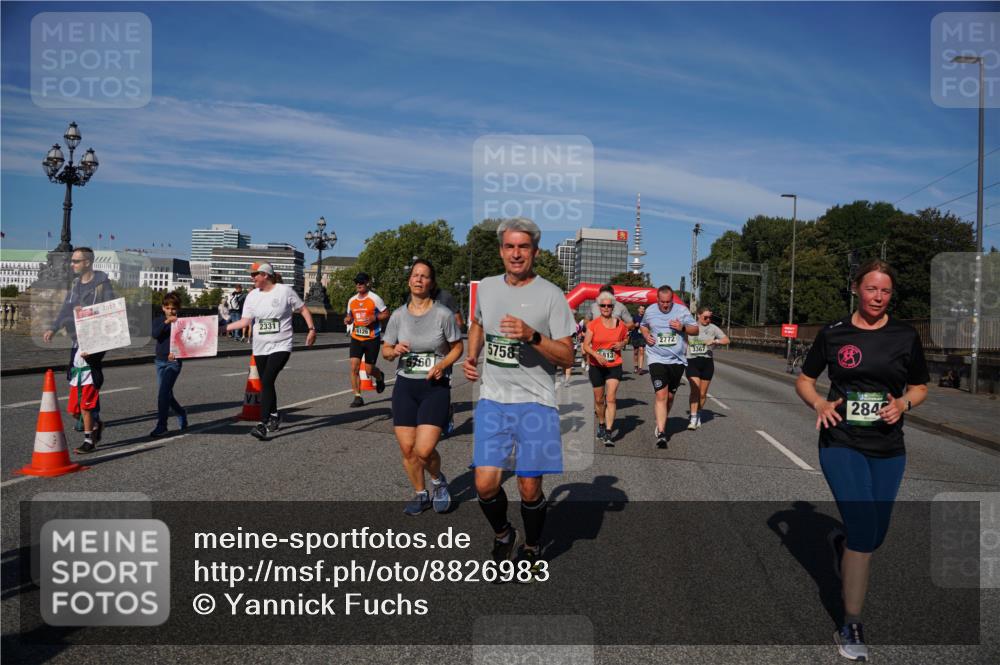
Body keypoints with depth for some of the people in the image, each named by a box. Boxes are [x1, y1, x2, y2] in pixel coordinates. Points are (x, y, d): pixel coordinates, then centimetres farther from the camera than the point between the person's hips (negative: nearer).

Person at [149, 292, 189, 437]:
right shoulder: (158, 320, 5)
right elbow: (155, 334, -13)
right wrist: (165, 322, -27)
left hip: (174, 362, -5)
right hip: (160, 361, 5)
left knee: (163, 393, -12)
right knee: (167, 394, 11)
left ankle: (161, 426, -7)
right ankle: (181, 414, 36)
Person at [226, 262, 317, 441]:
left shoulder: (285, 291, -5)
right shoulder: (252, 296, 6)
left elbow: (303, 309, 2)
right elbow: (245, 321, 2)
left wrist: (311, 329, -7)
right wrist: (223, 327, -6)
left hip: (281, 347, -5)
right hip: (260, 349, 5)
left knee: (267, 381, -19)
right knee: (266, 384, 14)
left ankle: (263, 425, -22)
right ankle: (274, 416, 36)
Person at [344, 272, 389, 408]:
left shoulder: (374, 298, -6)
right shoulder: (352, 300, 9)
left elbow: (386, 314, -2)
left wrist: (374, 318, -19)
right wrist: (348, 319, -2)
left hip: (372, 338, -4)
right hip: (356, 337, 4)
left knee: (369, 369, 2)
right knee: (354, 367, -10)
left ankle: (380, 377, 39)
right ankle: (357, 397, -4)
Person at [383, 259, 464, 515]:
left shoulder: (443, 314, -6)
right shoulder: (398, 315, 4)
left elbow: (457, 348, 3)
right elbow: (385, 351, 11)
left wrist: (443, 365, -15)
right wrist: (395, 350, -13)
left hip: (435, 387, -3)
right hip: (405, 386, 4)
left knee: (424, 450, -13)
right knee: (407, 448, 3)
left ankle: (439, 481, 21)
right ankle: (421, 495, 27)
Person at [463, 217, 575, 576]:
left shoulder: (551, 295, -7)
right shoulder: (486, 287, 7)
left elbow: (567, 357, -8)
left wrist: (531, 336, -22)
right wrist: (471, 357, 12)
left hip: (535, 402, -3)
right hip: (492, 399, 3)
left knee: (530, 489, 1)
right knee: (485, 484, -4)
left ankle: (532, 548, 30)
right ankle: (502, 534, 27)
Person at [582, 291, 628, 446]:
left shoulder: (620, 324, 1)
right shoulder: (593, 324, -4)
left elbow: (626, 337, 19)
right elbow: (586, 345, -7)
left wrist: (622, 344, -4)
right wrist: (596, 355, -24)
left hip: (614, 366, 0)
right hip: (596, 366, 1)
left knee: (611, 399, -12)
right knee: (599, 399, 13)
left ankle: (608, 433, -13)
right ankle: (601, 424, 37)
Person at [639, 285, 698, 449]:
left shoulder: (682, 310, -2)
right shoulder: (650, 311, 2)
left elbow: (696, 330, 3)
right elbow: (643, 325, 21)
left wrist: (683, 328, -16)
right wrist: (646, 336, 0)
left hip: (677, 360, 2)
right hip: (657, 359, -1)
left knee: (670, 396, 13)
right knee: (661, 395, -14)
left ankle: (660, 425, 34)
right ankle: (661, 433, -15)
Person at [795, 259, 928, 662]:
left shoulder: (905, 337, 1)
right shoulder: (833, 333, -4)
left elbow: (920, 387, 10)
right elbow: (804, 380, 5)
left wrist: (903, 403, -12)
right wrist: (819, 403, -16)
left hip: (889, 451, 3)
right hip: (841, 445, -3)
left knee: (874, 536, 13)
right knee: (864, 531, -13)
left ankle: (841, 543, 51)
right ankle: (851, 627, 3)